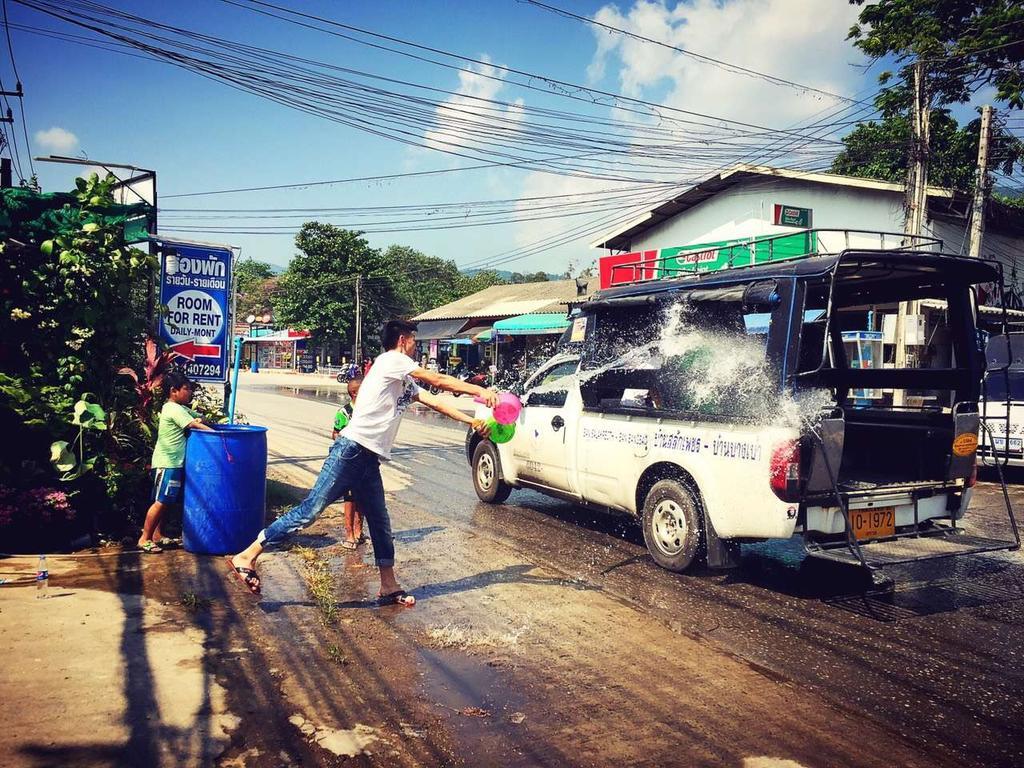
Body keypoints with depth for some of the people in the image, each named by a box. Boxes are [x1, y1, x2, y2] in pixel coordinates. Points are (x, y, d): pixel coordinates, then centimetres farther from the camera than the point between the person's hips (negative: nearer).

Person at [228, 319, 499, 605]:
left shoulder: (406, 382, 22)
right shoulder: (392, 360, -2)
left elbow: (435, 402, 25)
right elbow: (438, 381, -3)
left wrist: (471, 421, 22)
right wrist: (480, 391, 1)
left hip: (370, 460, 10)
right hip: (352, 450, -10)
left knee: (380, 524, 12)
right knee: (311, 509, -12)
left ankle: (389, 588, 21)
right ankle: (246, 557, -6)